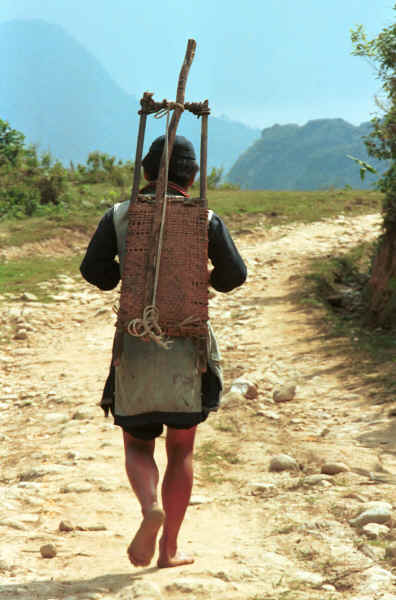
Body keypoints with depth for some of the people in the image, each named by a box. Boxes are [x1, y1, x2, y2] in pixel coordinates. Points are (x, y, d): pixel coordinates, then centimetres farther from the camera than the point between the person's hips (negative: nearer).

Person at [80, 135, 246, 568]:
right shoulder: (205, 219, -2)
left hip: (135, 348, 0)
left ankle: (150, 508, -17)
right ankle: (169, 549, 12)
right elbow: (233, 275, -1)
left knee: (137, 446, 13)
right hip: (187, 345, 0)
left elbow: (93, 268, -8)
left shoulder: (119, 215, 0)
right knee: (181, 450, 12)